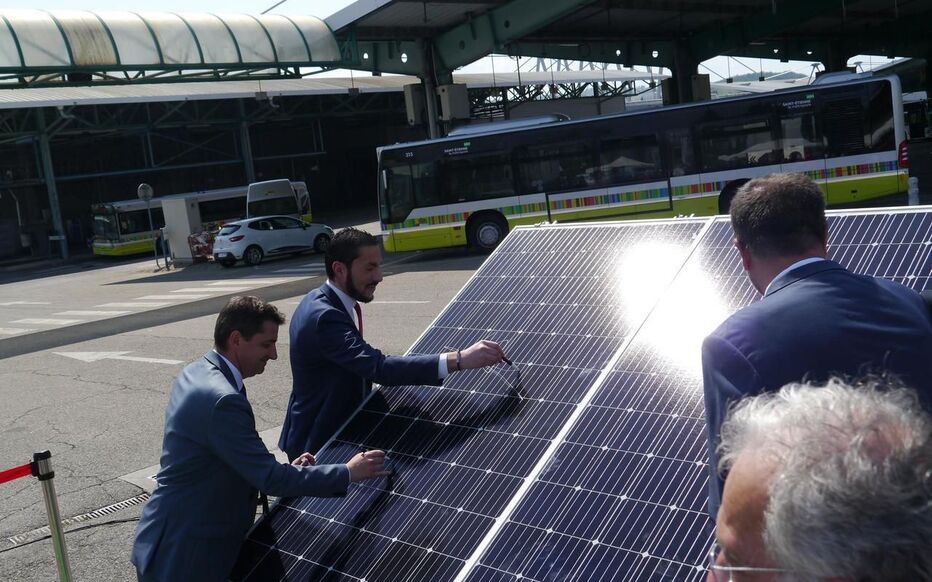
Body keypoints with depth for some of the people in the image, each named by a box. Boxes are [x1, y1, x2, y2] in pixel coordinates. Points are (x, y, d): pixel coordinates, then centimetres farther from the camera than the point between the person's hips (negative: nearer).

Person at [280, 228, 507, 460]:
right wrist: (459, 360, -42)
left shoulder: (321, 302, 4)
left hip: (338, 430, 9)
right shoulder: (324, 317, -27)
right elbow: (379, 367, -39)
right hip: (319, 444, -9)